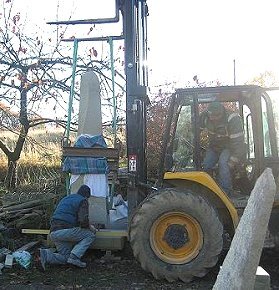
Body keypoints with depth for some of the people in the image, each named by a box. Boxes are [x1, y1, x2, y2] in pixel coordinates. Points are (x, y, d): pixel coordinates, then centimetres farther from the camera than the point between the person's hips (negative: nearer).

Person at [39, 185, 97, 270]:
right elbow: (83, 220, -13)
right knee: (90, 235, 5)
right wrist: (89, 227, 10)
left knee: (65, 258, 17)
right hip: (65, 230, -8)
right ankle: (74, 257, -8)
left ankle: (45, 254, -4)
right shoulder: (83, 201, 1)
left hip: (53, 233, 8)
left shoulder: (65, 199, 27)